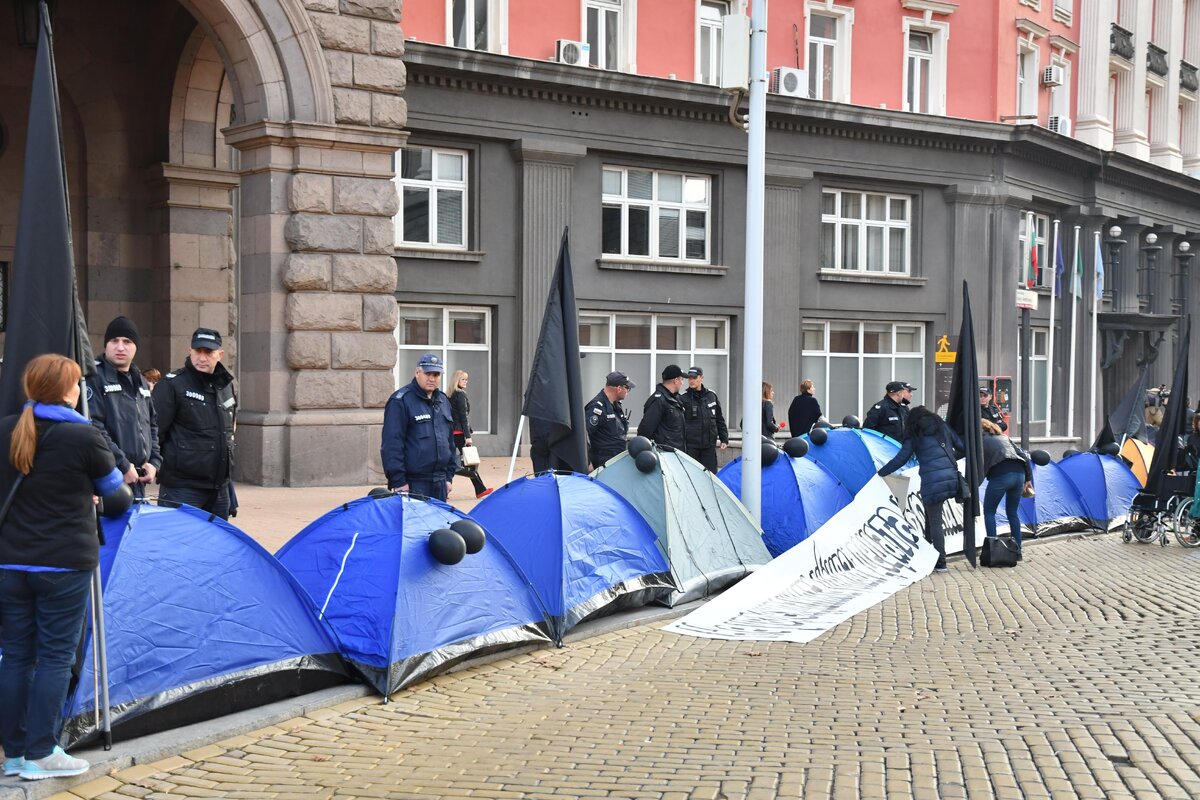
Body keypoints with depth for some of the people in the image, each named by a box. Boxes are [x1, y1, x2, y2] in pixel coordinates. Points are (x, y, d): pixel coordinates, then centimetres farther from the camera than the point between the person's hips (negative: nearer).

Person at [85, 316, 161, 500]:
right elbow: (93, 430, -18)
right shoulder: (94, 377, -8)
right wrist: (123, 466, -18)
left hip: (138, 482, 8)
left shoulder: (141, 383, 20)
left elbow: (152, 426, 26)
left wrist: (154, 463, 10)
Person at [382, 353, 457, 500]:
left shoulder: (443, 401, 16)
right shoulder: (401, 401, -8)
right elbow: (392, 443, -13)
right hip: (413, 484, -7)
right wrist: (398, 481, -17)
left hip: (439, 483, 7)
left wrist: (449, 475, 17)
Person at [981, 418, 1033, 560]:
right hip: (1019, 473, 6)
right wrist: (1028, 479, 23)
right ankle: (1017, 552, 19)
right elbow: (1024, 457, 22)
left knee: (989, 512, 10)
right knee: (1012, 512, 20)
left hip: (1000, 475, -6)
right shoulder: (1004, 437, 27)